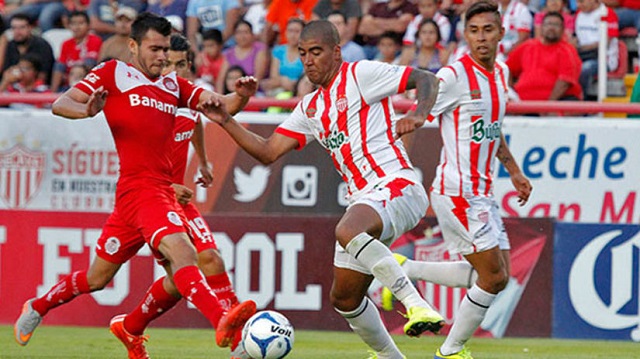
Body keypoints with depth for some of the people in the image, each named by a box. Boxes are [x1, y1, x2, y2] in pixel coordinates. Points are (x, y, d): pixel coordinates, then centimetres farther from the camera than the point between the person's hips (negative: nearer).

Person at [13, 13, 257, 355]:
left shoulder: (173, 85, 20)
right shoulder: (113, 73, 3)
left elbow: (221, 106, 14)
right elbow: (60, 105, -2)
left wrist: (241, 96, -9)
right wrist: (86, 110, -25)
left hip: (163, 191, 7)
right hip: (140, 186, -7)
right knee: (182, 251, -28)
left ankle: (36, 308, 31)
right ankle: (223, 323, -45)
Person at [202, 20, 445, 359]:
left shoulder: (359, 75, -2)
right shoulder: (309, 108, 20)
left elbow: (427, 79, -3)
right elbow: (268, 152, 17)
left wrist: (418, 115, -21)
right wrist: (226, 121, 7)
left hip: (396, 186, -9)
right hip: (364, 201, 9)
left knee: (347, 231, -38)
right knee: (344, 298, 9)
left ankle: (417, 305, -40)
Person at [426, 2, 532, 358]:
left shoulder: (501, 72, 11)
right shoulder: (454, 76, -14)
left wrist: (515, 172, 27)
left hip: (483, 192, 9)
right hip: (458, 192, -9)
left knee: (497, 276, 8)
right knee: (493, 277, -8)